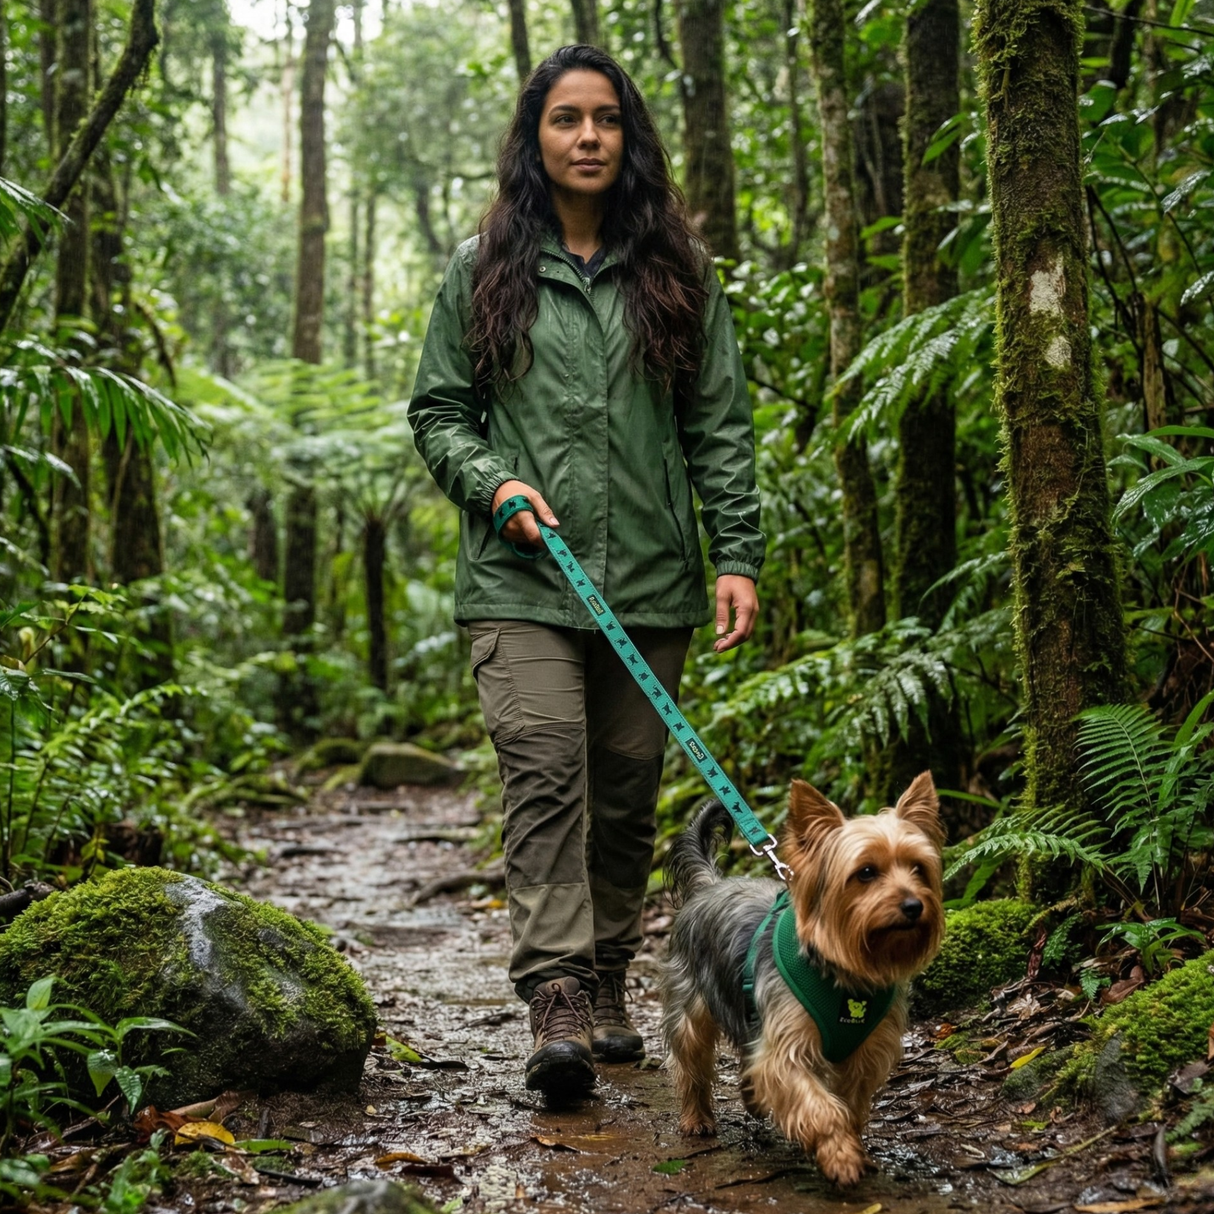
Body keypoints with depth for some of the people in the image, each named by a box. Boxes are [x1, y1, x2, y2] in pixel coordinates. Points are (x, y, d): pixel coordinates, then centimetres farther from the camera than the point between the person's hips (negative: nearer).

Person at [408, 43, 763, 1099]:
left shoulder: (677, 272, 11)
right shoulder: (483, 271, 9)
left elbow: (720, 425, 9)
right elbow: (438, 409, 12)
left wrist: (738, 556, 0)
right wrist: (492, 482, -8)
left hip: (650, 577, 2)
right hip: (522, 576, -1)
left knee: (629, 789, 6)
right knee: (544, 773, -15)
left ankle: (609, 989, 20)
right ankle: (557, 1004, -17)